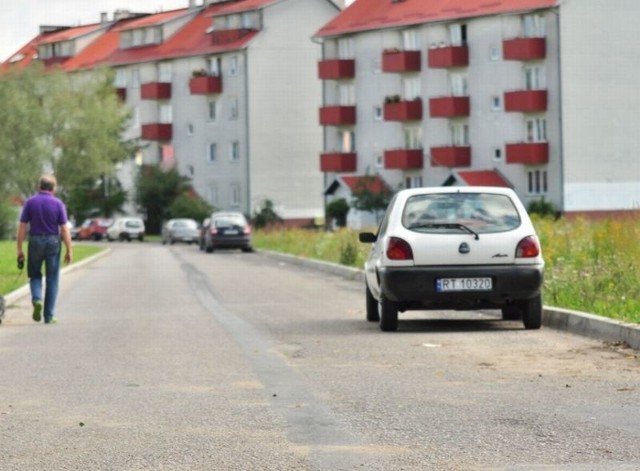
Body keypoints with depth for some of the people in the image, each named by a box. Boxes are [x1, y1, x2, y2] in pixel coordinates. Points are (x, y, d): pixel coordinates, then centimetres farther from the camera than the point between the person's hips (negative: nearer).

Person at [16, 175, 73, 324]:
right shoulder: (58, 204, -4)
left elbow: (22, 227, -4)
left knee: (35, 275, 18)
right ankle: (49, 316, 8)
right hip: (53, 243, -1)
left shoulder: (30, 203, -1)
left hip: (35, 243, 1)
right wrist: (69, 251, -1)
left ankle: (37, 300, -10)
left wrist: (19, 249, 1)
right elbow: (64, 229, -7)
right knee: (52, 280, 8)